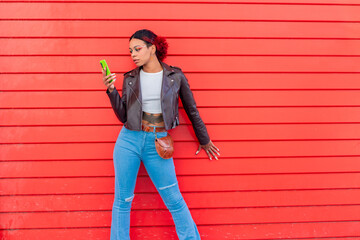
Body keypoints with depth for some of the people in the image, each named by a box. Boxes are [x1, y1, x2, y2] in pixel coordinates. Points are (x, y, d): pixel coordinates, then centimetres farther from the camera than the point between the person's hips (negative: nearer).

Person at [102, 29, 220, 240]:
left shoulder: (175, 76, 0)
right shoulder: (130, 79, 5)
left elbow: (192, 110, 9)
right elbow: (123, 116, 3)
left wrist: (204, 140, 17)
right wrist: (111, 90, -10)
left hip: (158, 144, -2)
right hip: (129, 141, 2)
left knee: (174, 199, 4)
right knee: (122, 199, 8)